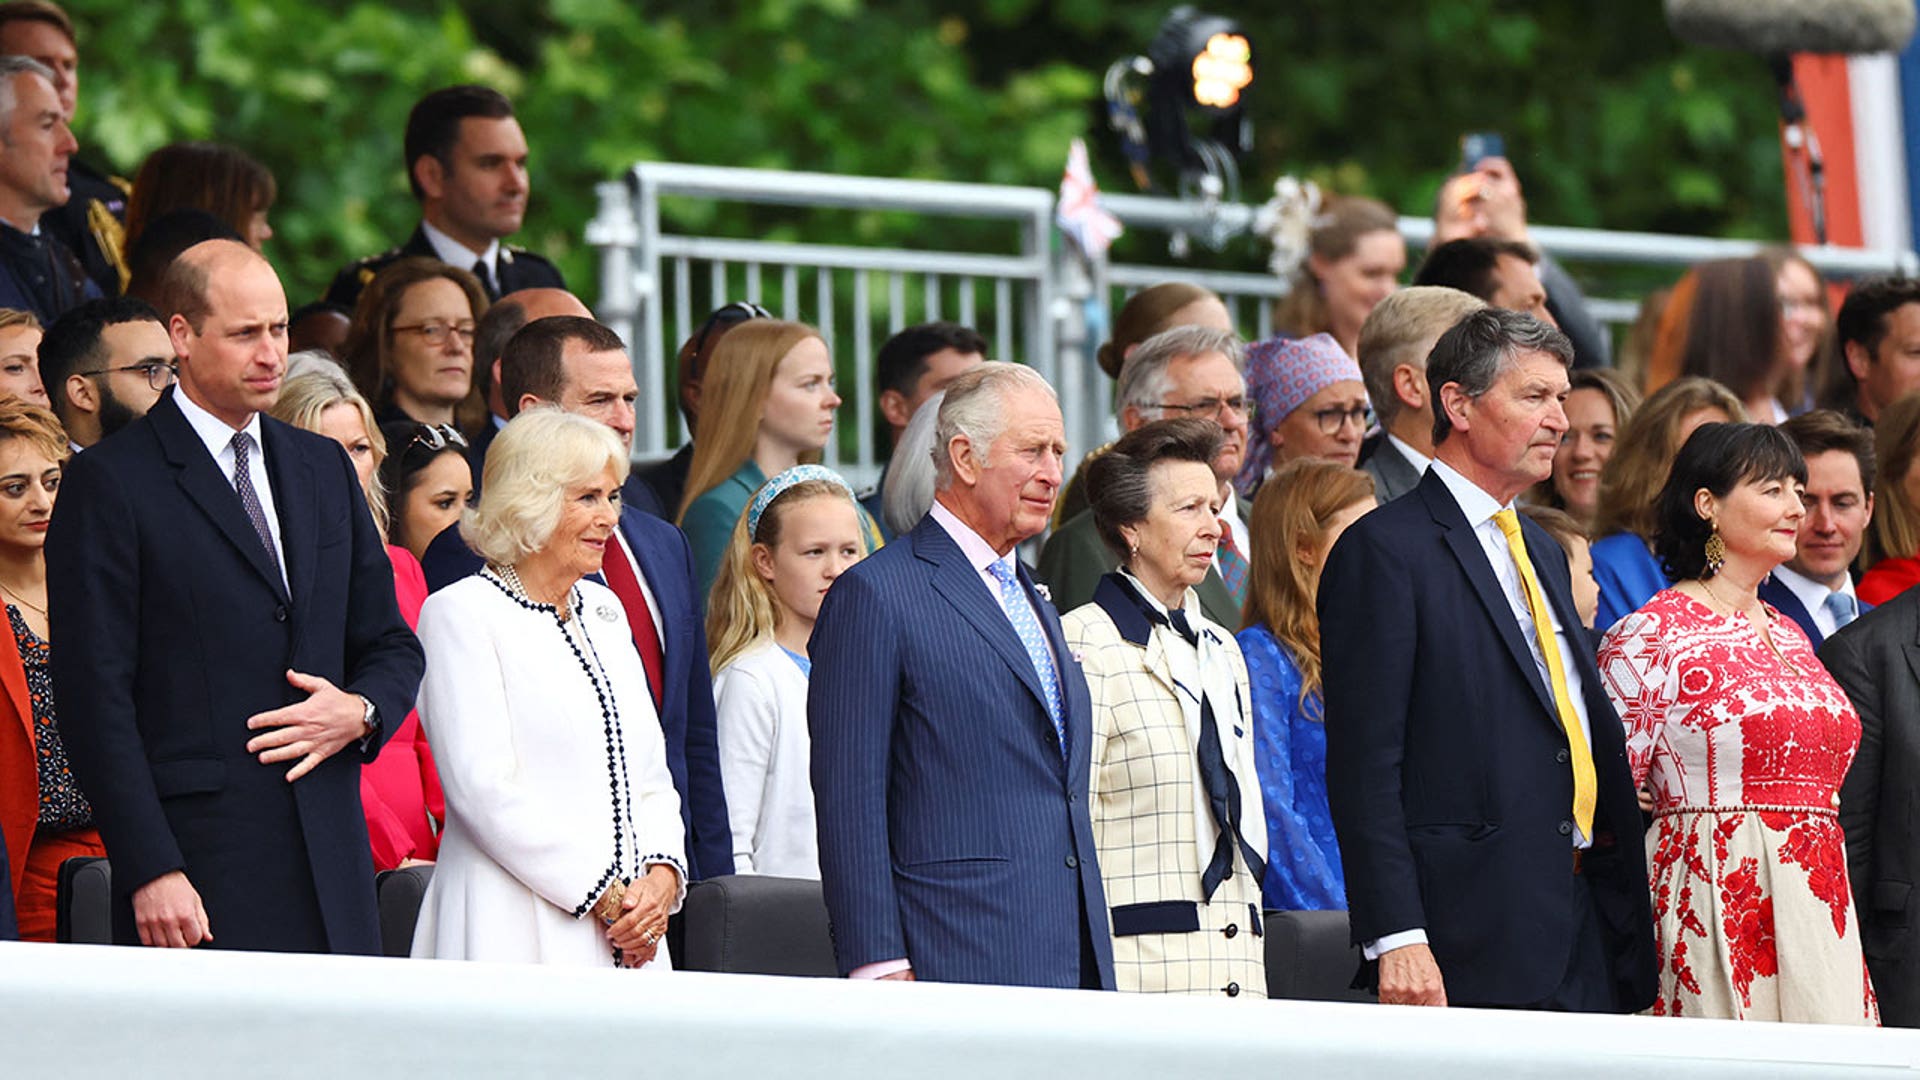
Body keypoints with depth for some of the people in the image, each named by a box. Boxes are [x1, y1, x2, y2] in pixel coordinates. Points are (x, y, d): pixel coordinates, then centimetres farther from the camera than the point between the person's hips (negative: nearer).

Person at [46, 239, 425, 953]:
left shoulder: (324, 470, 18)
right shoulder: (110, 483, -2)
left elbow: (391, 646, 25)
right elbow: (96, 697, -7)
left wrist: (359, 712, 0)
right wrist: (151, 873, -15)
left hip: (332, 867, 6)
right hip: (198, 867, -5)